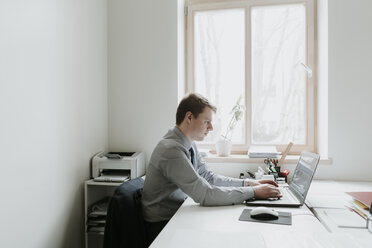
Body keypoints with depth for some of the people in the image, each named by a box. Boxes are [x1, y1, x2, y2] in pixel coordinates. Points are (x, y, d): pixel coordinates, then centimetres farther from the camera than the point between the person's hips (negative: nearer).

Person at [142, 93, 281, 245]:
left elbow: (208, 177, 9)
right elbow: (205, 194, -29)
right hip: (162, 225, -7)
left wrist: (247, 183, -1)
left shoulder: (189, 144, 3)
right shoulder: (171, 150, -26)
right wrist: (253, 192, -23)